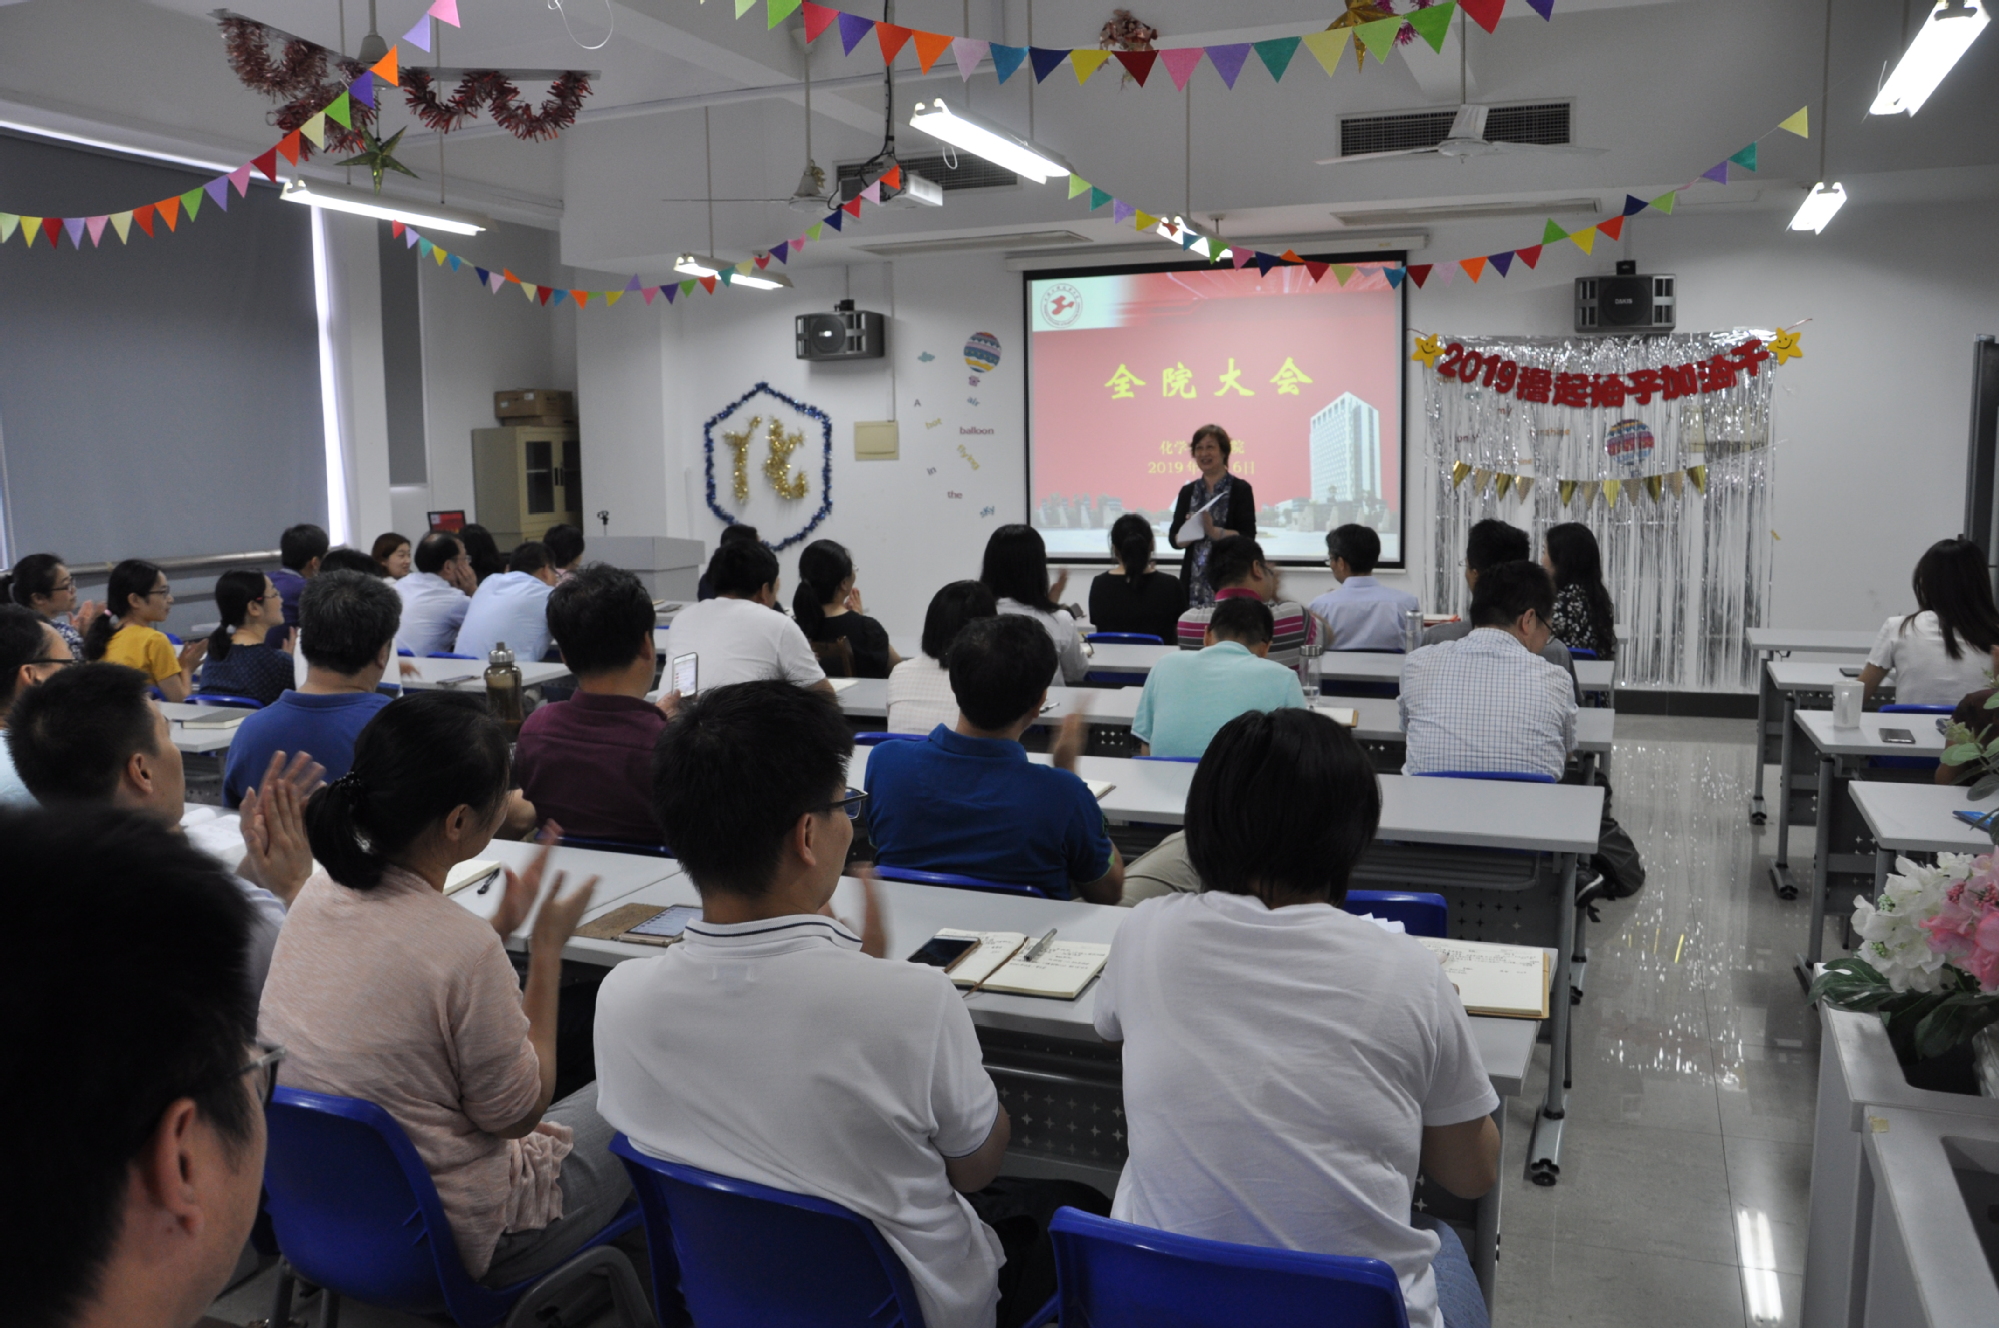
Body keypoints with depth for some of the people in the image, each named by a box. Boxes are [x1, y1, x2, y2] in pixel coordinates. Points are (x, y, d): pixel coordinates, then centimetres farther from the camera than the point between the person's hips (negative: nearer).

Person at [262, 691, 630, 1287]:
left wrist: (501, 926, 6)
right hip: (449, 1242, -7)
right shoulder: (463, 944, -30)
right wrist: (546, 949, -11)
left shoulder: (318, 892, -7)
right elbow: (520, 1113, -15)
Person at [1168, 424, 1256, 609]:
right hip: (1194, 582, 3)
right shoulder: (1188, 491, 12)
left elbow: (1248, 537, -7)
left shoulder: (1240, 489, 1)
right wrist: (1191, 531, -12)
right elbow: (1174, 539, 8)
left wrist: (1215, 532, -21)